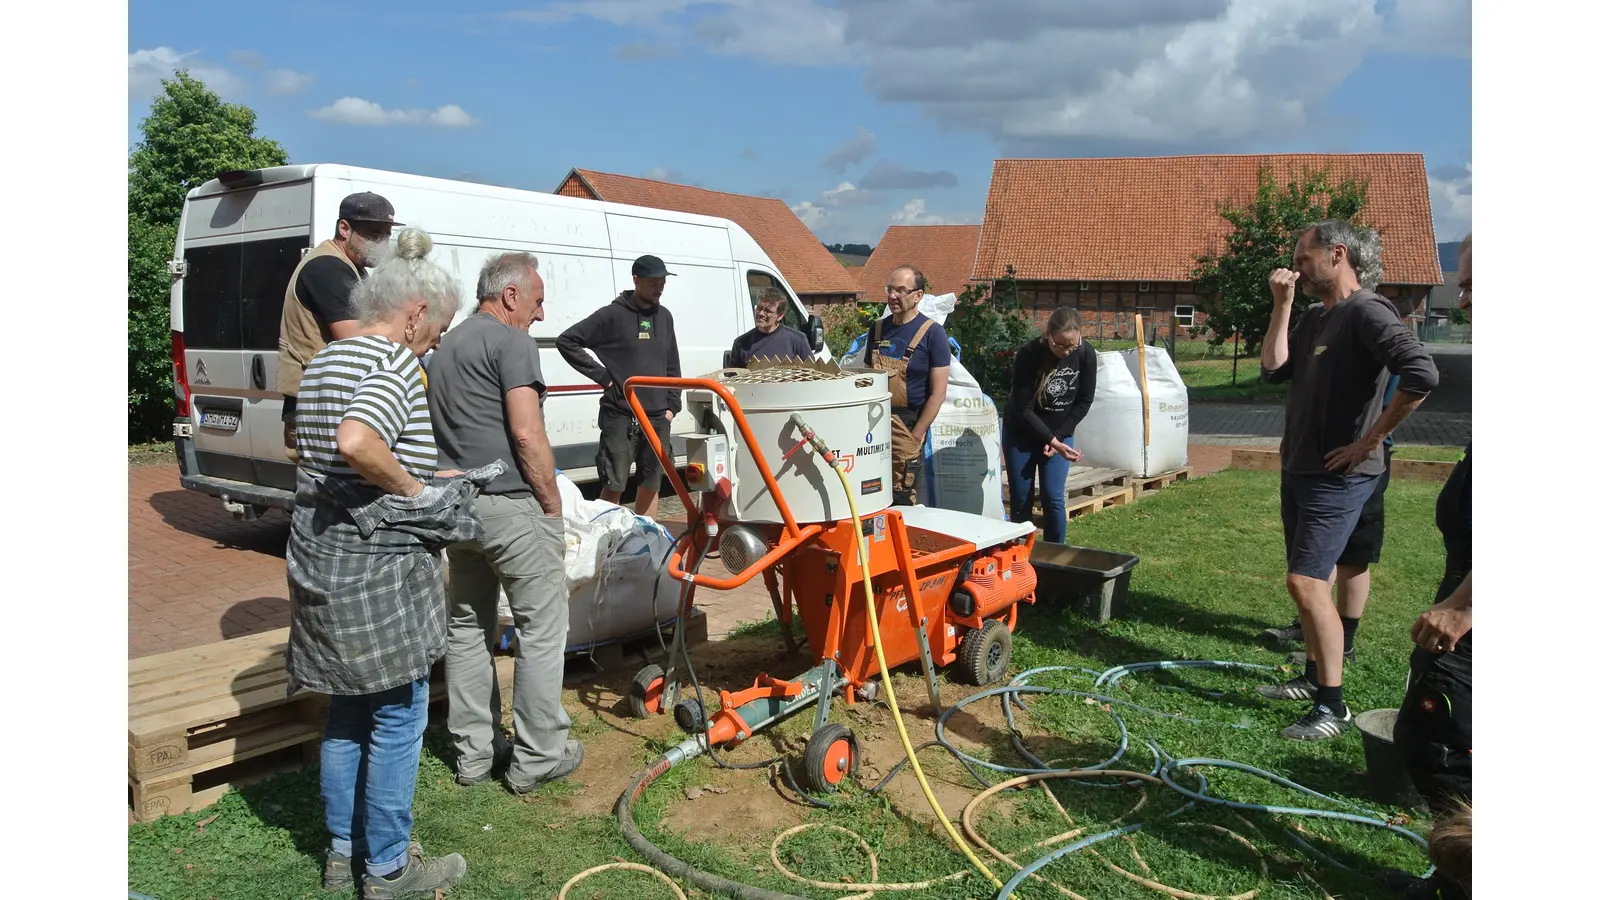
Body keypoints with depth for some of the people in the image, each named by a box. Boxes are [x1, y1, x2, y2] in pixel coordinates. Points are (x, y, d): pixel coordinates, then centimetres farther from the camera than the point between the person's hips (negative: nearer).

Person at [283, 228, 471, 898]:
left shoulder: (324, 361, 14)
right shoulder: (396, 364, -16)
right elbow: (356, 441, -34)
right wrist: (416, 490, -19)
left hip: (317, 552, 10)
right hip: (375, 563, -9)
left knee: (347, 707, 20)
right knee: (398, 716, 4)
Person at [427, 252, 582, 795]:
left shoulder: (443, 348, 19)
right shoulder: (511, 341, -9)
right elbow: (527, 434, -17)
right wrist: (553, 506, -10)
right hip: (513, 506, -9)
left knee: (468, 629, 15)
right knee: (541, 630, 2)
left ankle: (472, 753, 24)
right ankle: (537, 758, 9)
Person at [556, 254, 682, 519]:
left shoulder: (664, 316, 13)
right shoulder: (613, 315, -5)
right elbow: (566, 341, -5)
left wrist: (673, 405, 11)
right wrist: (601, 375, -8)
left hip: (657, 417, 6)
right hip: (620, 416, -6)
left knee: (651, 485, 11)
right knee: (613, 487, -3)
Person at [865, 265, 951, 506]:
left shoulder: (932, 333, -6)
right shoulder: (878, 328, 10)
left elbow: (938, 393, -9)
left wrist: (916, 435, -12)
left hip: (907, 423, -5)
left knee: (901, 499, 1)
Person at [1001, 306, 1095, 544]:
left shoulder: (1086, 354, -16)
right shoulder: (1029, 354, -25)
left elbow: (1084, 402, -5)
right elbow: (1023, 409, -22)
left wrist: (1058, 438, -11)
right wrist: (1050, 440, -28)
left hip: (1060, 434, 2)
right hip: (1021, 434, -2)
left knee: (1053, 497, -2)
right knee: (1021, 500, 3)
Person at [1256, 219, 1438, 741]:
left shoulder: (1366, 312, -15)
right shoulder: (1315, 318, 13)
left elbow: (1421, 375, -27)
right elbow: (1273, 370, 5)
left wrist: (1370, 441, -20)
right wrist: (1281, 305, -1)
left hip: (1338, 476, -9)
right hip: (1298, 468, 9)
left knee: (1306, 581, -12)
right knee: (1312, 579, 16)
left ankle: (1333, 706, -3)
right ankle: (1313, 675, 29)